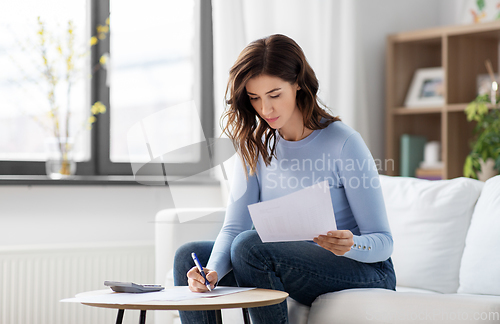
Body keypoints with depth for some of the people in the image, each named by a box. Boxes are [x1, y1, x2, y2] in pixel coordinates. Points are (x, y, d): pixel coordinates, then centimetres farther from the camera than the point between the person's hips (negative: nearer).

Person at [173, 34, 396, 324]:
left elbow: (383, 241, -13)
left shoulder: (344, 143, -16)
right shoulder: (255, 145, 2)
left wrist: (349, 245, -36)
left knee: (250, 245, -30)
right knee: (189, 256, -8)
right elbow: (234, 226, -5)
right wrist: (213, 271, -25)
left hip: (367, 273, -6)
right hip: (297, 269, 6)